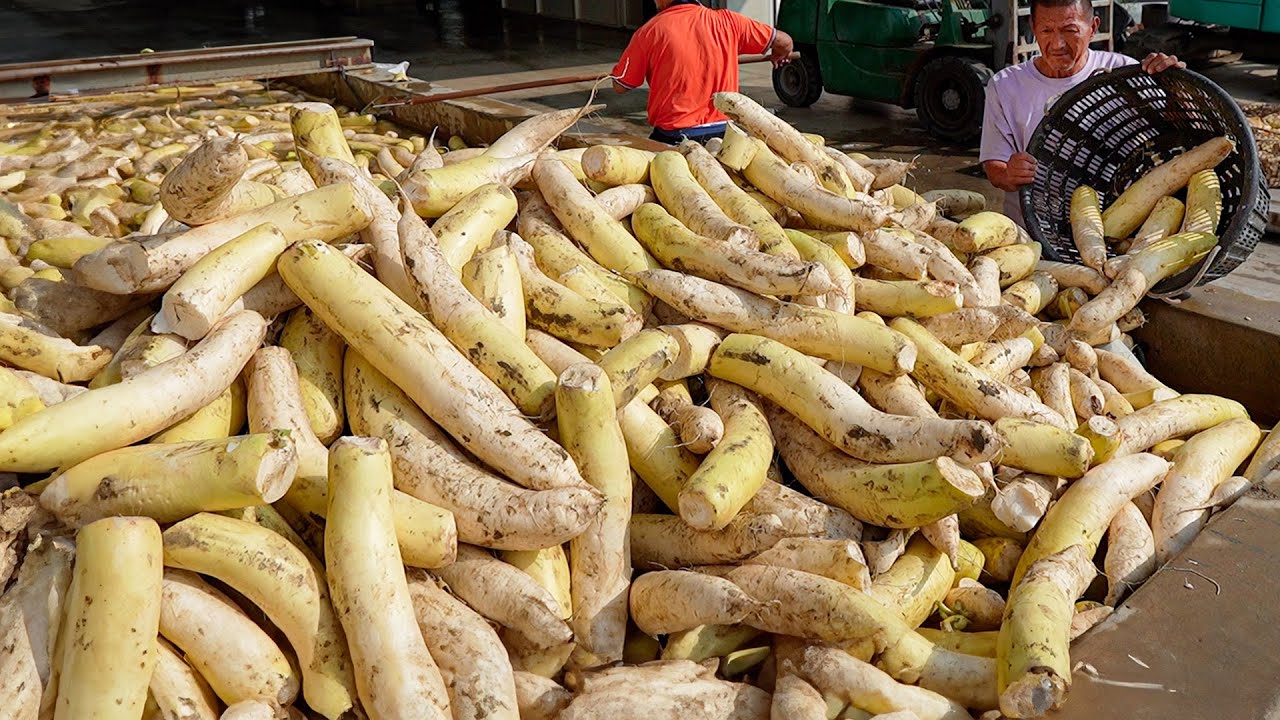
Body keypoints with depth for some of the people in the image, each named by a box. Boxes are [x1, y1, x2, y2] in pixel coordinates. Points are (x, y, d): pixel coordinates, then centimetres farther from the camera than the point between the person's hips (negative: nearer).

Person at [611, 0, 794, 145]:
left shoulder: (649, 32, -5)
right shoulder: (727, 21, 3)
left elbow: (620, 86, 5)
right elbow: (784, 42, 11)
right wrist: (777, 58, 36)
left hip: (673, 137, -3)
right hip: (722, 133, 3)